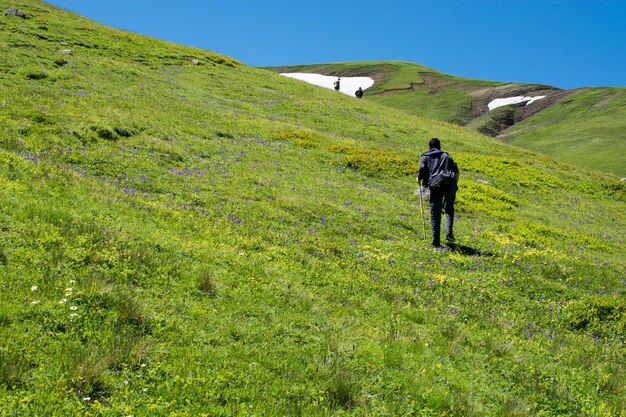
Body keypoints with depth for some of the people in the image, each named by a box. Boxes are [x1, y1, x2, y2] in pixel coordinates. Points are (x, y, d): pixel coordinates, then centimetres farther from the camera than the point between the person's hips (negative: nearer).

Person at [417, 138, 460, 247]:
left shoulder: (425, 157, 17)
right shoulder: (446, 156, 23)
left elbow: (421, 173, 3)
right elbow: (457, 172, 14)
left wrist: (419, 180, 23)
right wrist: (455, 184, 26)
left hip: (435, 185, -2)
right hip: (449, 184, 2)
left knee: (435, 213, 4)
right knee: (449, 209, 22)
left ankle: (436, 241, -1)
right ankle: (449, 233, 5)